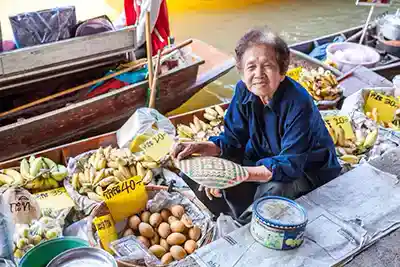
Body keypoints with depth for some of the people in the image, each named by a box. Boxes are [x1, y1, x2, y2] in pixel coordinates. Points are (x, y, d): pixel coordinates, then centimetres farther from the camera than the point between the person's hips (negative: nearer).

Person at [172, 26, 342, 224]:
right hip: (266, 160, 6)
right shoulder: (244, 90, -12)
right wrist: (200, 147, -26)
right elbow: (233, 139, -6)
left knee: (273, 189, -35)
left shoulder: (298, 103, -32)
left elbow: (291, 165, -35)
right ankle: (244, 223, 14)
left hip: (311, 171, -5)